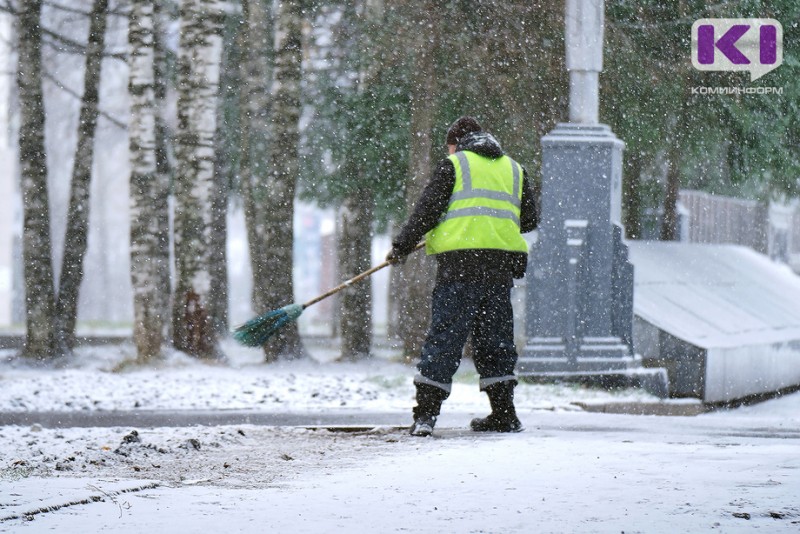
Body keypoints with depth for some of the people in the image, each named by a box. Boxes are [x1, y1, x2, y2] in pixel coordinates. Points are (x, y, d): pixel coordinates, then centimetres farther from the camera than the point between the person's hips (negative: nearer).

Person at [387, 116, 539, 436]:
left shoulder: (453, 165, 5)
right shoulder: (515, 170, 19)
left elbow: (427, 209, -2)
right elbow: (529, 220, 21)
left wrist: (402, 246, 6)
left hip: (459, 263, -4)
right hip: (501, 265, 4)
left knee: (445, 335, -5)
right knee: (495, 337, 13)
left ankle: (426, 412, -11)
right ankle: (504, 415, 13)